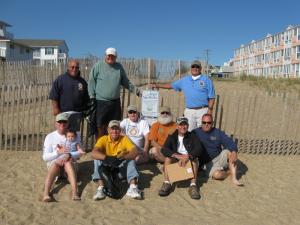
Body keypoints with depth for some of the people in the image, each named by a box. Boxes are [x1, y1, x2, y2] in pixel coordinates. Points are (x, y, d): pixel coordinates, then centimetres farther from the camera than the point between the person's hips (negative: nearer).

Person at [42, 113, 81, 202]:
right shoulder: (50, 137, 3)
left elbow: (79, 152, -3)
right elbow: (45, 157, -3)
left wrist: (69, 155, -23)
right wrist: (58, 152, -20)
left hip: (70, 164, 0)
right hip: (53, 163, 0)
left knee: (68, 162, -34)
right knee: (55, 164, -33)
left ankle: (75, 193, -48)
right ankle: (46, 193, -46)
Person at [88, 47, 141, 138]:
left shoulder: (119, 67, 10)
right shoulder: (98, 66, -1)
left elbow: (125, 82, 17)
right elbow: (91, 82, -1)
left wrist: (134, 89, 7)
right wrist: (92, 96, -6)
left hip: (115, 102, 4)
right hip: (101, 102, -4)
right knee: (100, 126, 1)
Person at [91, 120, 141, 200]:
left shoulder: (124, 139, -10)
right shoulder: (103, 139, -11)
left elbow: (135, 152, -24)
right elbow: (94, 153, -28)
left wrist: (122, 158, -41)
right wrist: (107, 158, -45)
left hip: (121, 168, 0)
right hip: (106, 169, 0)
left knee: (131, 160, -25)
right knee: (99, 162, -26)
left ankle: (133, 187, -37)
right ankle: (101, 188, -38)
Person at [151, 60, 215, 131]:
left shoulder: (206, 80, 5)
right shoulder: (184, 80, 16)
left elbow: (211, 97, 1)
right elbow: (172, 85, 22)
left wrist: (210, 109, -8)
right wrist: (158, 85, 19)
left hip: (203, 110, -3)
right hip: (189, 111, 3)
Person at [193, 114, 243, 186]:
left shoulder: (218, 133, 3)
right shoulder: (196, 132, -3)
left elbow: (230, 142, -7)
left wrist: (234, 152, -28)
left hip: (219, 158, 3)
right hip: (208, 163, -3)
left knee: (230, 151, -25)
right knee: (217, 174, -31)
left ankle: (234, 178, -19)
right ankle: (228, 173, 4)